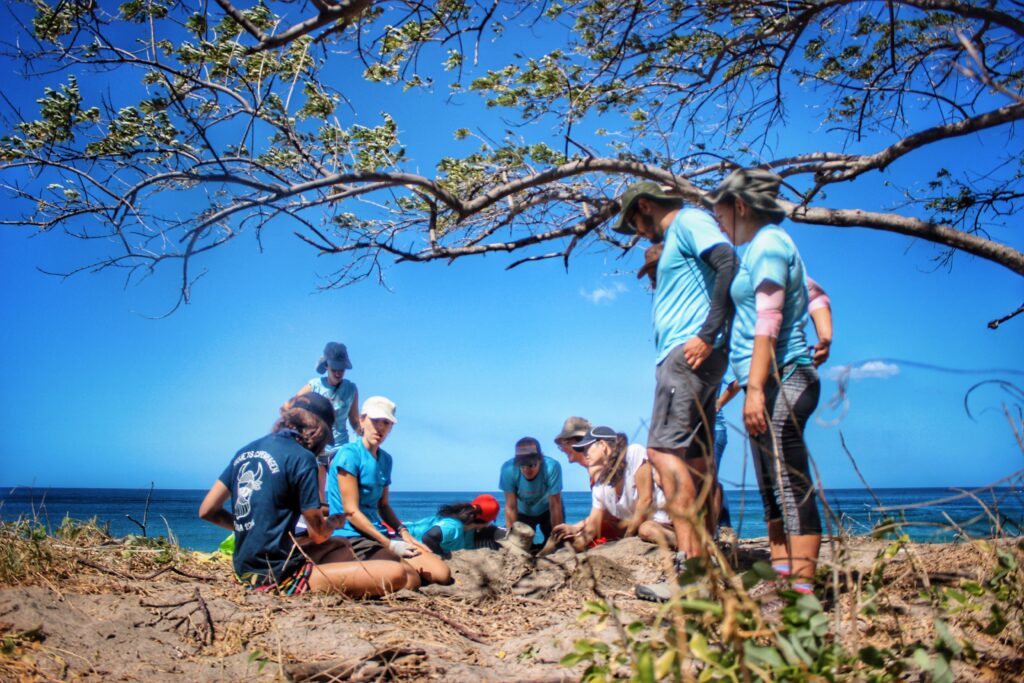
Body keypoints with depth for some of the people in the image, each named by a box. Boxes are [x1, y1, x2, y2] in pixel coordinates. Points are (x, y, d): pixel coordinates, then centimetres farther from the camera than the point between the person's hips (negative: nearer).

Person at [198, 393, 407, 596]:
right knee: (395, 574, -14)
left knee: (340, 546, 31)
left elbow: (207, 511, 13)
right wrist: (334, 523, 15)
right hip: (279, 576, -9)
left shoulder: (245, 451, 10)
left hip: (246, 570, 10)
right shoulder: (301, 457, -12)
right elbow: (318, 534, -7)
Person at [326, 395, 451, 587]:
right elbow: (351, 511, -15)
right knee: (410, 580, -28)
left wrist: (402, 531, 0)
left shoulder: (386, 459, 13)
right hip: (352, 537, -8)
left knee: (443, 574, -5)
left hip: (380, 533, 8)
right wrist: (389, 545, -18)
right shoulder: (349, 454, -12)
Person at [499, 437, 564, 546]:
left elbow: (555, 505, -31)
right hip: (523, 512, 1)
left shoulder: (552, 467, -38)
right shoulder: (508, 469, -34)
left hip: (547, 510, -1)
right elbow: (510, 507, -26)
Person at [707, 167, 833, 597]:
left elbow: (768, 320, -17)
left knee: (791, 488, -10)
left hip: (779, 380, -11)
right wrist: (824, 334, 5)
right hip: (775, 383, 11)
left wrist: (755, 388, -22)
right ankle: (783, 580, 18)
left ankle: (802, 591, -7)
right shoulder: (770, 246, 23)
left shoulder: (767, 243, -8)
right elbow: (815, 295, 22)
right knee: (775, 492, 12)